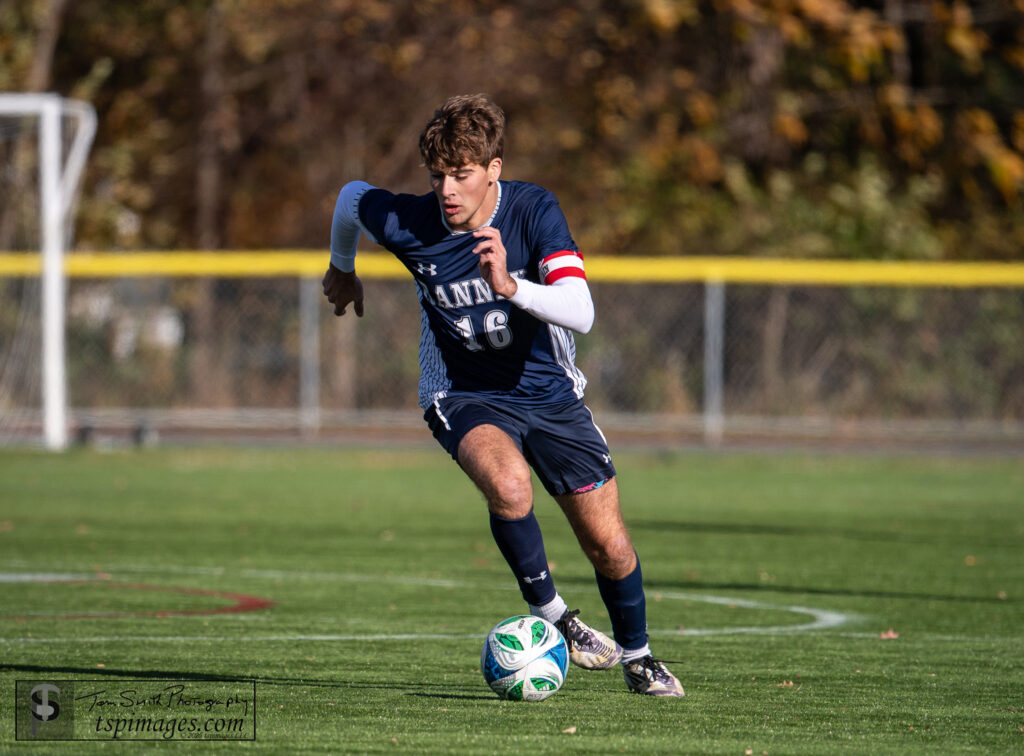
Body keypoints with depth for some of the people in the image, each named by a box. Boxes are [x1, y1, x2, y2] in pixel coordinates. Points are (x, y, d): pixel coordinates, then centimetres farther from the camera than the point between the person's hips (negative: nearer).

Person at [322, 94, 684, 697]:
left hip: (547, 391, 1)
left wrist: (510, 286, -45)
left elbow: (581, 312, -29)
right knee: (509, 484, -35)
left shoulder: (534, 210, -20)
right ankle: (550, 614, -13)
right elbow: (352, 195, 6)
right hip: (464, 395, -1)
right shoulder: (409, 223, -18)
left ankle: (636, 655, 31)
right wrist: (343, 268, 24)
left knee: (609, 545, 2)